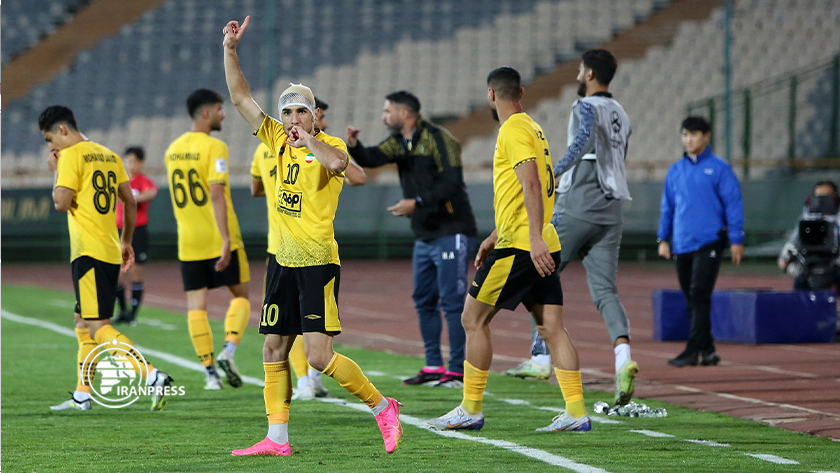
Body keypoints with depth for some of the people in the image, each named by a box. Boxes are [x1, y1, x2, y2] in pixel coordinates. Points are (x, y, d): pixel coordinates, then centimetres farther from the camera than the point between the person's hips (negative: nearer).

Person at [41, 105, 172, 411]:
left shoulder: (71, 156, -9)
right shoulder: (108, 155, 16)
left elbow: (61, 202, -15)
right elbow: (130, 202, 18)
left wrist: (56, 171, 1)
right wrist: (126, 241, 25)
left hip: (88, 251, -9)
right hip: (110, 251, 9)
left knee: (97, 327, -11)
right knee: (83, 322, 17)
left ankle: (153, 377, -24)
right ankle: (82, 396, 21)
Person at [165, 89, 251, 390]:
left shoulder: (173, 150, 11)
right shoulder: (214, 147, -11)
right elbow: (216, 194, -20)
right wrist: (225, 238, -23)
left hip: (188, 241, 5)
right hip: (219, 238, -5)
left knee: (196, 306, 3)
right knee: (240, 295, 10)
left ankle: (209, 371, -1)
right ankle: (228, 351, -9)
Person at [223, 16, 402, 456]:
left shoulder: (329, 144, -8)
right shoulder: (278, 140, 10)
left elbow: (338, 163, -33)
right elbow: (240, 97, 13)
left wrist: (310, 139, -18)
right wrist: (230, 49, 5)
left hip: (318, 262, -7)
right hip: (283, 260, 7)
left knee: (319, 356, -12)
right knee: (273, 351, 7)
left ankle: (382, 407, 4)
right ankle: (277, 438, 12)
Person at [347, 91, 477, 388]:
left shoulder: (438, 140, -13)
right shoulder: (399, 143, 12)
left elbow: (451, 184, -21)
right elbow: (372, 159, -2)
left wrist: (417, 202, -28)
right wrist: (354, 146, -21)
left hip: (451, 232, -9)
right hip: (424, 236, 9)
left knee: (452, 301, -9)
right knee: (424, 301, 11)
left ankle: (457, 371, -7)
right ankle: (433, 368, 18)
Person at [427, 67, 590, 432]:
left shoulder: (514, 130, -10)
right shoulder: (531, 128, 20)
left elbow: (531, 185, -22)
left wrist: (535, 238, -29)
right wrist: (495, 237, 30)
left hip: (521, 247, -9)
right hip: (543, 246, 9)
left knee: (474, 319, 1)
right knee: (552, 327, 4)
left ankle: (470, 409, 4)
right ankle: (576, 412, -3)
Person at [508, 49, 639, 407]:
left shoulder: (587, 107, -6)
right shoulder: (621, 116, 19)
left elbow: (585, 137, -26)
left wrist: (557, 171, -31)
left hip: (577, 208, -7)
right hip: (611, 210, 7)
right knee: (604, 290, -1)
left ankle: (540, 358, 10)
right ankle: (623, 358, -24)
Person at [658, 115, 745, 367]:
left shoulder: (719, 168, -1)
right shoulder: (675, 170, 14)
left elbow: (733, 205, -2)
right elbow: (667, 207, 19)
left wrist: (736, 240, -7)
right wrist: (663, 239, 11)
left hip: (709, 242, -6)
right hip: (682, 244, 6)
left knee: (699, 296, -14)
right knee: (692, 300, 7)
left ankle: (693, 350, -16)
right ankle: (707, 349, 15)